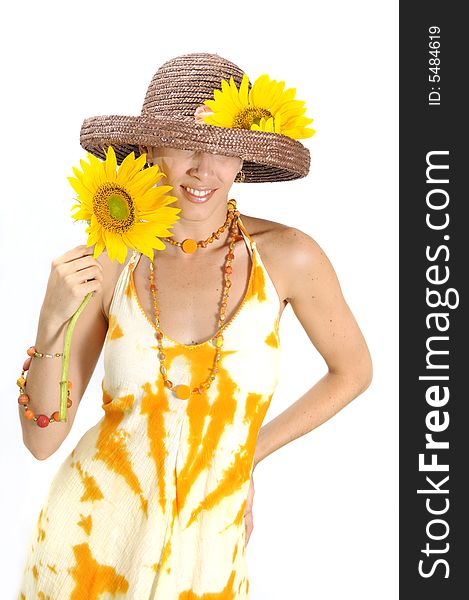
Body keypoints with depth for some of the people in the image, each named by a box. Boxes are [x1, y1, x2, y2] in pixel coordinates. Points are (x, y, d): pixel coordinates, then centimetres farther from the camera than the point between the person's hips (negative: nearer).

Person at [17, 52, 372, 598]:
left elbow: (352, 371, 3)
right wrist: (53, 322, -23)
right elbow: (42, 440, -9)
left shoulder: (288, 256, -15)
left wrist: (252, 450, 4)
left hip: (206, 552, 0)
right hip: (89, 533, 1)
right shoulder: (106, 264, -13)